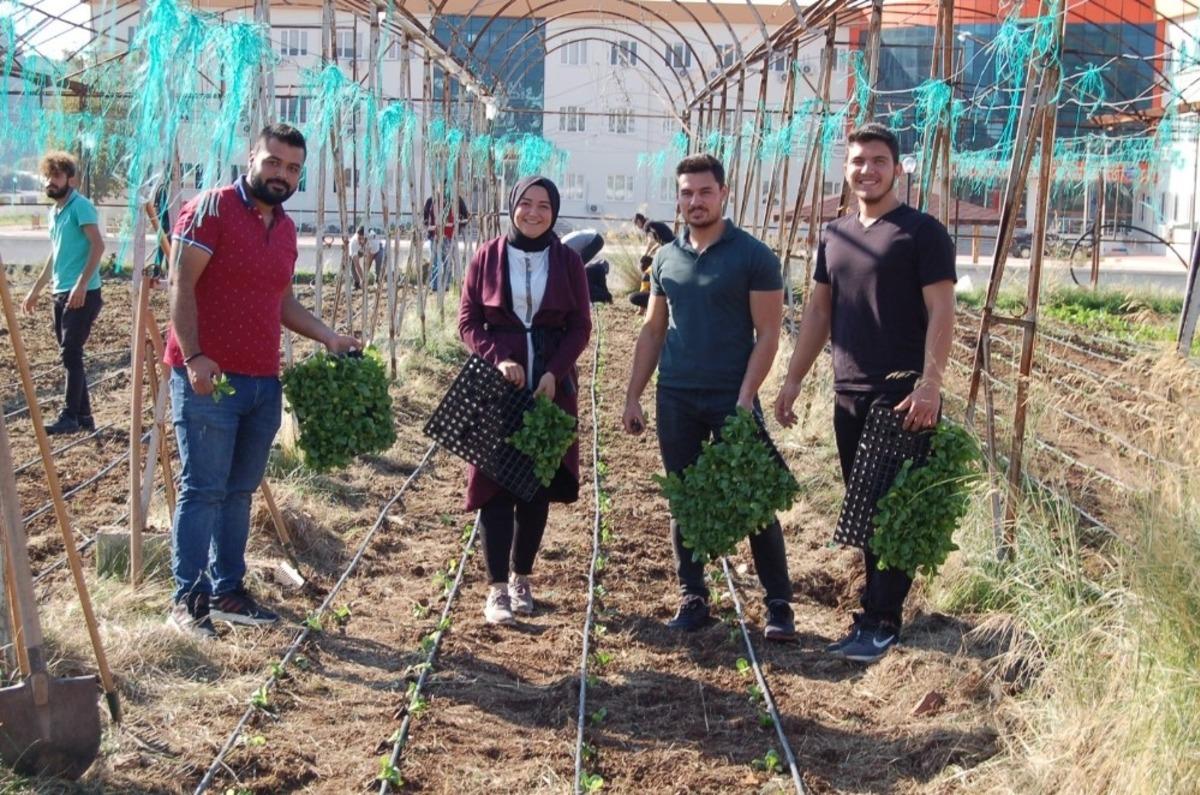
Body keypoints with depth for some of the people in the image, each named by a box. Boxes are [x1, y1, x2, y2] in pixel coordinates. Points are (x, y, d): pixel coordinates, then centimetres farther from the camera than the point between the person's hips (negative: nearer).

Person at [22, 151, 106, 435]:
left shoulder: (81, 206, -9)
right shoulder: (54, 211, 17)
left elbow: (98, 245, -18)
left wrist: (81, 284, -25)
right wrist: (36, 289, 27)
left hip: (83, 293, -9)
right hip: (61, 293, 9)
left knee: (70, 353, -10)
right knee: (70, 355, 8)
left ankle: (70, 417, -5)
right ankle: (83, 415, 14)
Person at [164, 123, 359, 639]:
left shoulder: (285, 229, 16)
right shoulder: (212, 209, -7)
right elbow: (181, 286, -13)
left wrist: (329, 338, 13)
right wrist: (194, 357, -23)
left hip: (263, 381, 7)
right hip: (208, 377, -7)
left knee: (240, 491, 11)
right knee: (204, 490, -4)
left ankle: (227, 591, 20)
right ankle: (187, 599, 3)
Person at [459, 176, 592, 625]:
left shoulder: (567, 262, 3)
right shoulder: (487, 257, 1)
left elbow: (581, 327, 2)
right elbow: (468, 320, 1)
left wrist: (555, 371, -12)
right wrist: (498, 358, -16)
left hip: (550, 389, 1)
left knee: (539, 486, 7)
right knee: (495, 485, -4)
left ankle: (522, 577, 21)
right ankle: (497, 588, 0)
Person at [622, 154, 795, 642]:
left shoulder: (752, 256, -5)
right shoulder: (666, 258, 9)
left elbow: (768, 333, -7)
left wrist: (745, 398, -15)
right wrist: (633, 396, 9)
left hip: (732, 398, -4)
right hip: (675, 399, 5)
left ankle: (779, 605, 7)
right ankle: (693, 599, 19)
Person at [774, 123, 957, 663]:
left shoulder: (922, 232, -5)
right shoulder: (835, 236, 15)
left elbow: (941, 312, -10)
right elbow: (818, 312, 18)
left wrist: (929, 383, -19)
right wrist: (793, 380, 13)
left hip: (902, 395, -6)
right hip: (849, 393, 7)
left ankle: (882, 624, 0)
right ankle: (876, 611, 20)